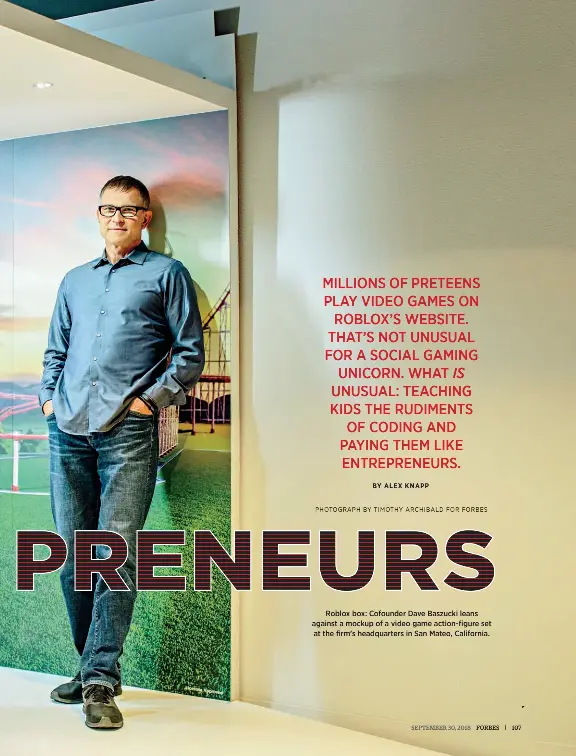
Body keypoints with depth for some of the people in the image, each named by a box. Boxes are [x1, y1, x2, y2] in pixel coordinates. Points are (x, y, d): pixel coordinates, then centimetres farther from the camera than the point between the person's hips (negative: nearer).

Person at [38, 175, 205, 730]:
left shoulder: (166, 274, 9)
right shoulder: (75, 280, 24)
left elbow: (191, 352, 4)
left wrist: (152, 398, -5)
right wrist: (49, 398, 12)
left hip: (127, 433, -5)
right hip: (68, 432, 5)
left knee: (116, 551, -11)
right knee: (72, 554, 6)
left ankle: (101, 679, -4)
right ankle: (91, 667, 19)